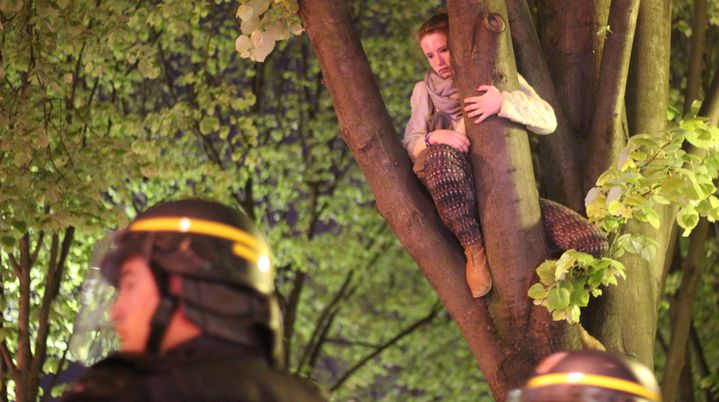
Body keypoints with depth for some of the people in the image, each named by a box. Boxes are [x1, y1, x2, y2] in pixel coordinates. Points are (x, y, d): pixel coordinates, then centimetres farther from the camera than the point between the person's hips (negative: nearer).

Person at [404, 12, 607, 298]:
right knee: (440, 155, -38)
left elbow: (548, 121, -7)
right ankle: (474, 248, -20)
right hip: (457, 201, 0)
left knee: (593, 243, -21)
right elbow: (410, 145, 0)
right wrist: (432, 139, -24)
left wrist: (504, 103, -26)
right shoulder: (425, 91, 11)